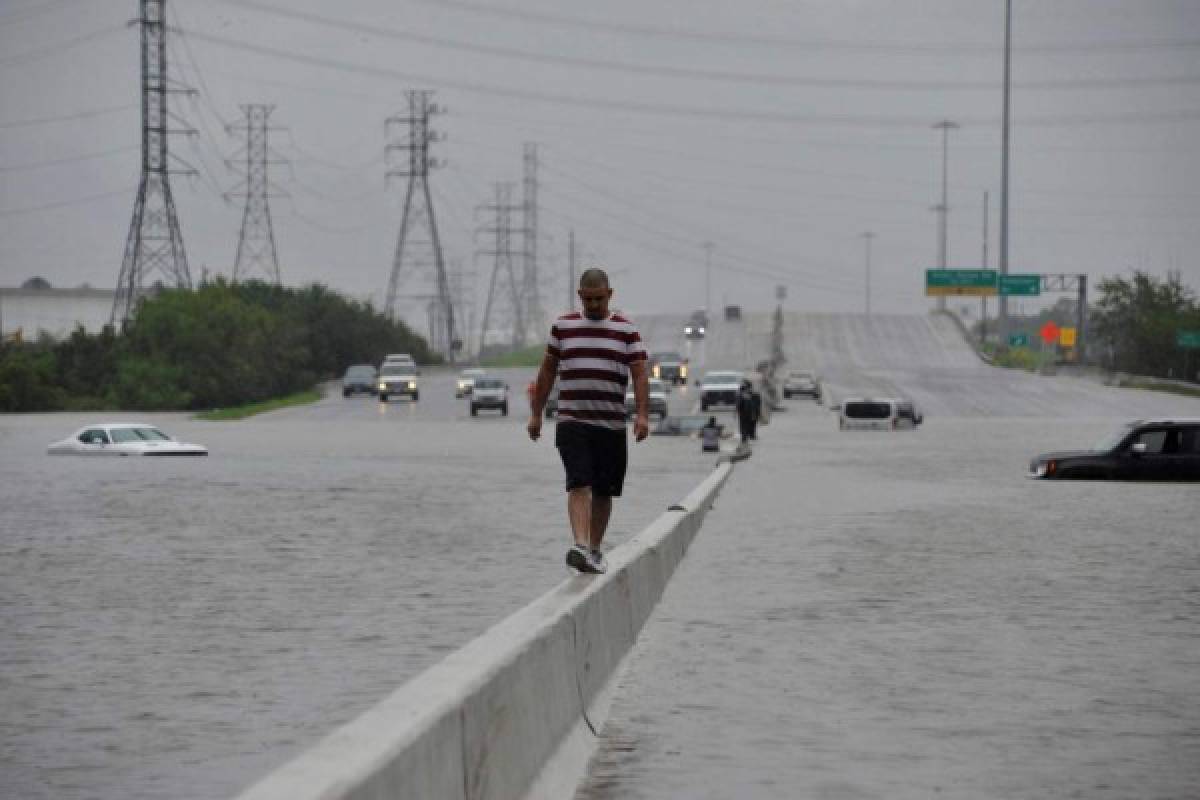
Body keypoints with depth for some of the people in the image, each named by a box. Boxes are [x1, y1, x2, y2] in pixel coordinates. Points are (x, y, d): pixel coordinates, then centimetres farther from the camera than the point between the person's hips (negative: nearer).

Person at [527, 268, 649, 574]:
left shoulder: (626, 330, 5)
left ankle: (595, 549, 21)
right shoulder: (563, 326, 9)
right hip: (572, 422, -1)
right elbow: (547, 371, 15)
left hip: (612, 424, 1)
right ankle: (580, 546, -29)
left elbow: (639, 375, -1)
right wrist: (536, 413, 14)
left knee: (603, 492, 7)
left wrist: (642, 415, -14)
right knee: (579, 485, -16)